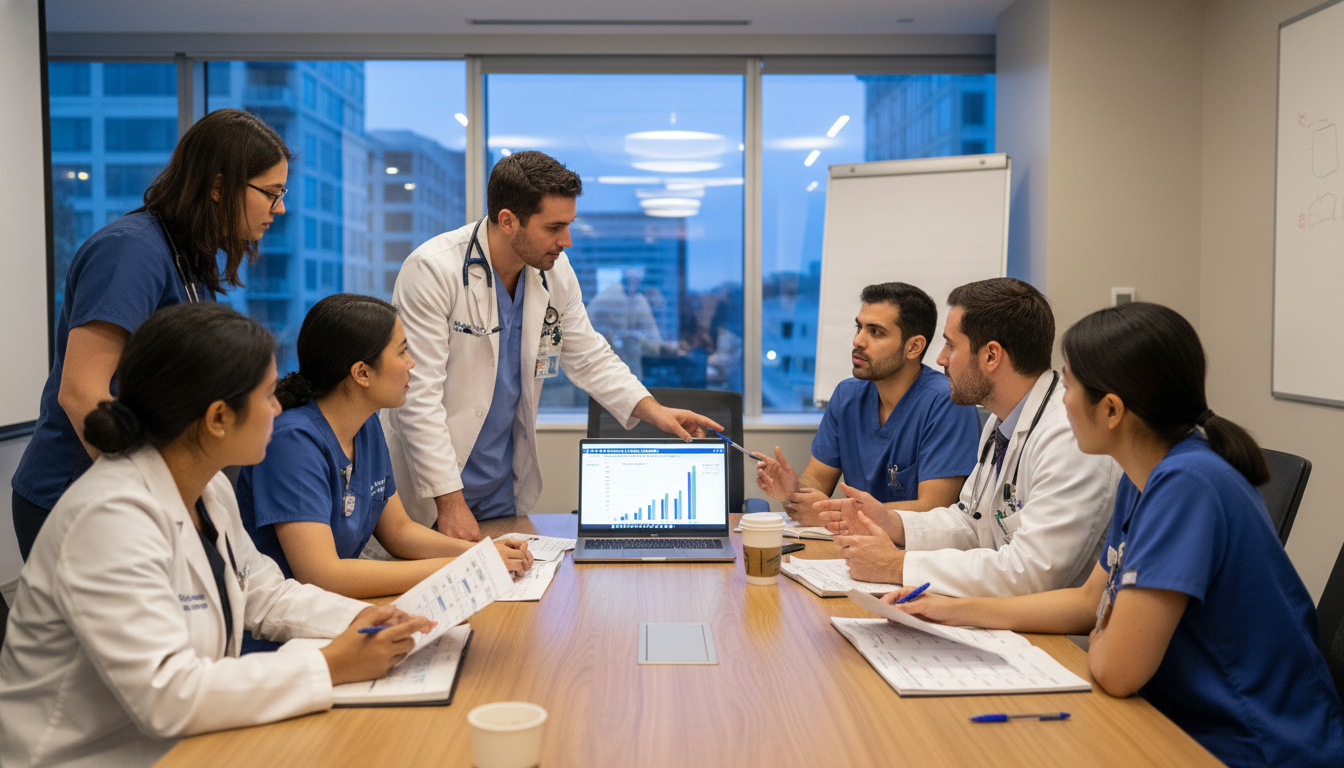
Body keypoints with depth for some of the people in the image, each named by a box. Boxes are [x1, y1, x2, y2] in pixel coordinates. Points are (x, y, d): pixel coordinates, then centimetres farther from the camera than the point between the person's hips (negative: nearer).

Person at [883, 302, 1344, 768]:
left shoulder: (1188, 485, -27)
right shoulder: (1144, 477, 2)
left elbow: (1116, 669, -27)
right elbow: (1091, 599, 14)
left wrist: (1098, 639, -3)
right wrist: (958, 611, 8)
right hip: (1193, 723, 7)